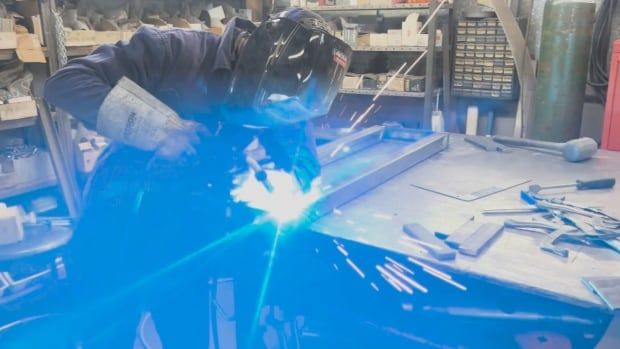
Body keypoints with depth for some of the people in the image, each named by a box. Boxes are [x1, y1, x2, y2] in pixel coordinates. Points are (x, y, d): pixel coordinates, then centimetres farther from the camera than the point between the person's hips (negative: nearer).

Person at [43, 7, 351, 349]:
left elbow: (307, 169, -2)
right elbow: (64, 83, -21)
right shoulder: (176, 51, -19)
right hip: (113, 228, -2)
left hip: (184, 243, 3)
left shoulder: (277, 103, -6)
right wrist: (159, 129, -29)